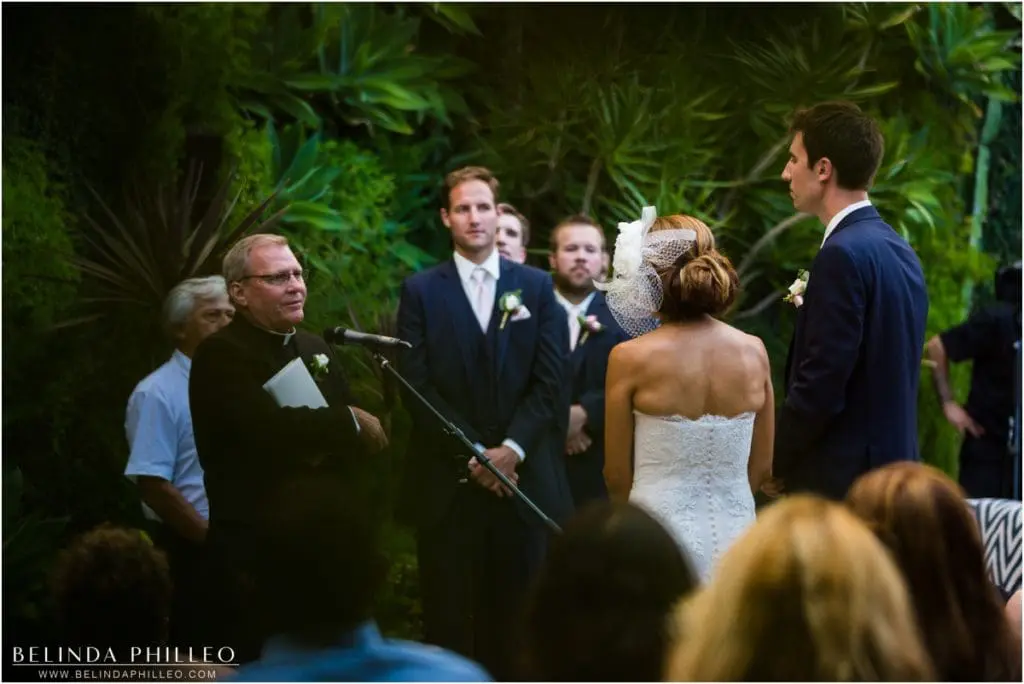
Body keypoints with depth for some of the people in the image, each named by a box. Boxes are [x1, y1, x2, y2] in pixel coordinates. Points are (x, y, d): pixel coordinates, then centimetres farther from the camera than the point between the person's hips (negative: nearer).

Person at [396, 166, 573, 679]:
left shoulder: (536, 286, 11)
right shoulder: (421, 291, 6)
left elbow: (552, 380, 3)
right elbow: (417, 384, -2)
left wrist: (512, 449, -9)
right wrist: (473, 453, -10)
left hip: (524, 477, 1)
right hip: (447, 482, -1)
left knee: (517, 615, 1)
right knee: (449, 617, 0)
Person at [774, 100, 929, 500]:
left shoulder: (844, 254, -16)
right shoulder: (900, 252, 13)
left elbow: (822, 382, -19)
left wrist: (774, 463, -7)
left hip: (839, 481, -9)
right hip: (892, 464, 9)